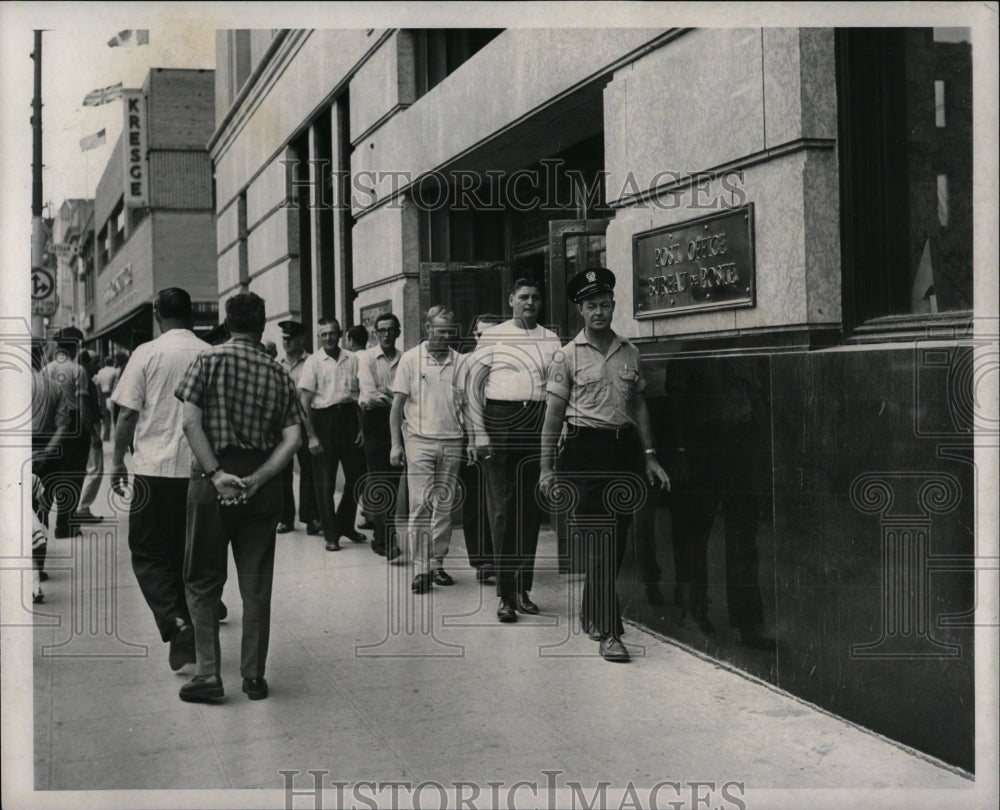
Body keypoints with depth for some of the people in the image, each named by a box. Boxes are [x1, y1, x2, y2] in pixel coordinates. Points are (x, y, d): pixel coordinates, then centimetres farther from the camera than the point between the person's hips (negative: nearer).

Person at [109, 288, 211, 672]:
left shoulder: (147, 354, -4)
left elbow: (128, 414, -4)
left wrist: (117, 461, 7)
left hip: (154, 468, -3)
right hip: (199, 469, 3)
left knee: (148, 553, 7)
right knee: (189, 554, 14)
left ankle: (174, 621, -11)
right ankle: (190, 635, 18)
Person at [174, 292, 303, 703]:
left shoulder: (209, 360, -3)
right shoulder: (278, 373, 5)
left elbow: (191, 423, -12)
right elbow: (292, 438, -3)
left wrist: (216, 473, -13)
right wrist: (256, 479, -7)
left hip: (213, 480, -2)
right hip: (262, 485, 3)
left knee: (203, 581, 8)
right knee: (256, 584, 10)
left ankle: (208, 675, 5)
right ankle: (254, 677, 14)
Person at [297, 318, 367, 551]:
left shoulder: (352, 359, 6)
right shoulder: (313, 362, -2)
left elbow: (360, 394, 9)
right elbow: (305, 401, -5)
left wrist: (362, 426, 2)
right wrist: (311, 435, -10)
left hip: (349, 416, 3)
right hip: (324, 419, -3)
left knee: (356, 475, 8)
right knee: (325, 481, 2)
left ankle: (346, 525, 27)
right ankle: (331, 534, 12)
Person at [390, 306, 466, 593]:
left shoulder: (459, 361, 6)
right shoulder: (410, 359, 1)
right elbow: (397, 404, 2)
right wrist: (396, 443, -4)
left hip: (451, 442, 2)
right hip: (419, 440, -2)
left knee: (444, 506, 6)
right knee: (421, 505, -6)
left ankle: (437, 563, 16)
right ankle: (420, 569, -2)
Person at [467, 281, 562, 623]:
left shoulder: (550, 339, 12)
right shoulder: (493, 336, 4)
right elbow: (474, 386, 2)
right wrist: (480, 434, -4)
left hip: (538, 425, 3)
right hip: (501, 422, -3)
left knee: (531, 511, 6)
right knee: (503, 511, -2)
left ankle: (523, 590, 16)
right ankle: (505, 595, 3)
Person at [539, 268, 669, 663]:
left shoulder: (630, 353, 11)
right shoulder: (567, 356, -1)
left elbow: (639, 405, 16)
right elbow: (553, 413, -1)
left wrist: (649, 456, 12)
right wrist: (547, 467, -5)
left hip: (625, 447, 5)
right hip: (586, 449, -4)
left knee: (617, 539, 9)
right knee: (601, 539, -8)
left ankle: (590, 614, 28)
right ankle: (608, 632, -5)